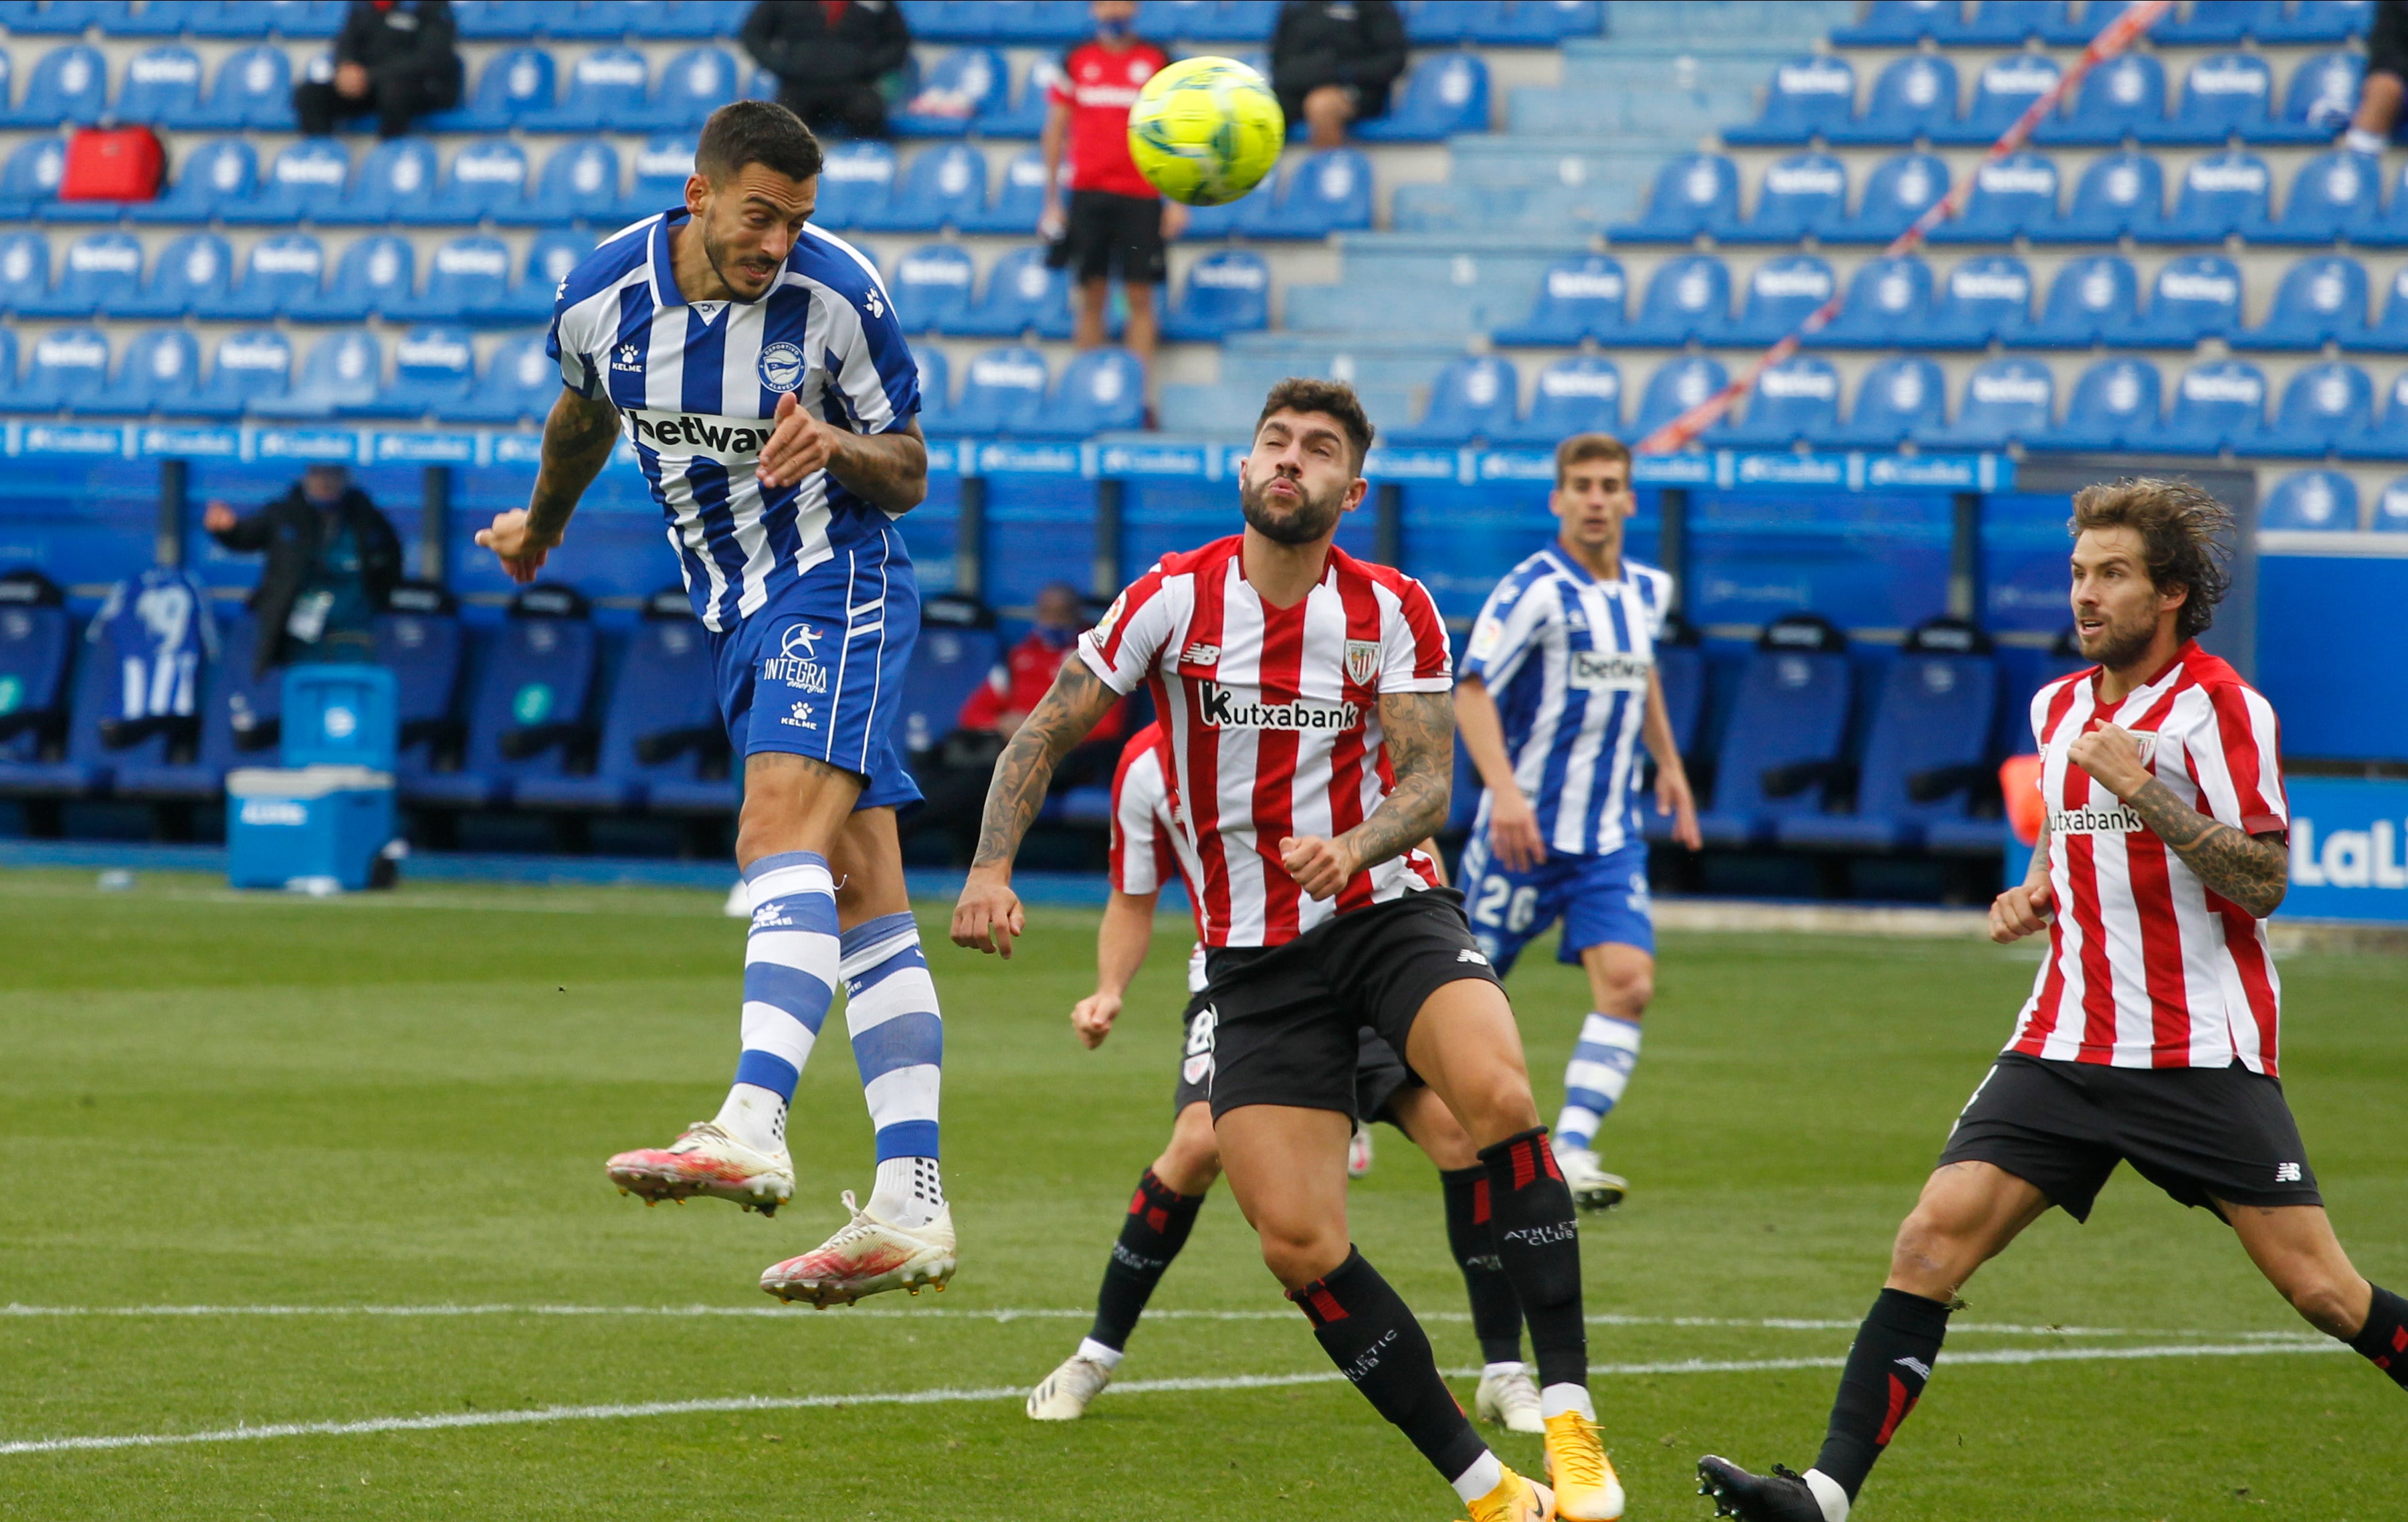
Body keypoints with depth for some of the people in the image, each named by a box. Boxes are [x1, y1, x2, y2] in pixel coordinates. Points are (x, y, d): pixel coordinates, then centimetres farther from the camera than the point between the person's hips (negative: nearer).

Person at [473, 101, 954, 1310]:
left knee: (783, 834, -26)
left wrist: (836, 446, -24)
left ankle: (752, 1128, -41)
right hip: (736, 614, 5)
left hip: (835, 590, -5)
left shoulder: (838, 294, -14)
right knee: (861, 898, 3)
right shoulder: (601, 296, -3)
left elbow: (908, 474, -3)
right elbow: (587, 414, 21)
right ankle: (911, 1206, -2)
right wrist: (540, 526, 36)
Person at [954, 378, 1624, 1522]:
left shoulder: (1394, 613, -2)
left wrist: (1352, 846, -30)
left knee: (1499, 1095, -31)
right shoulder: (1176, 598, -3)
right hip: (1254, 956, 1)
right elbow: (1043, 735, 2)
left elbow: (1429, 783, -9)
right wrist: (990, 871, -12)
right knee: (1298, 1247, -12)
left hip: (1388, 909, -1)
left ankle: (1570, 1420, -27)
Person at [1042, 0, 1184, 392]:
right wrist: (1052, 202, 6)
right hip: (1087, 194, 1)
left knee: (1140, 297, -4)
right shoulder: (1076, 62, 8)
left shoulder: (1158, 62, 5)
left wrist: (1180, 200, -1)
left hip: (1141, 196, -1)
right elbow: (1055, 132, 11)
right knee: (1092, 296, 2)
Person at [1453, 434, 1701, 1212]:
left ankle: (1571, 1152, -15)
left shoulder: (1647, 590, 7)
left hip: (1610, 839, 5)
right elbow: (1472, 691, -22)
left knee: (1628, 984, -15)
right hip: (1525, 829, -5)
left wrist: (1668, 763, 26)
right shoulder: (1535, 589, -14)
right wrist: (1503, 790, -33)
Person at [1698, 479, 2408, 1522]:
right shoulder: (2059, 706, 13)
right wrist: (2033, 895, 10)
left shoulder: (2220, 706, -8)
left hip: (2204, 1055, -5)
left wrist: (2144, 787, -23)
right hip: (2068, 1044, 5)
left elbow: (2262, 881, -15)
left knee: (2320, 1289, -8)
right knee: (1931, 1241, -10)